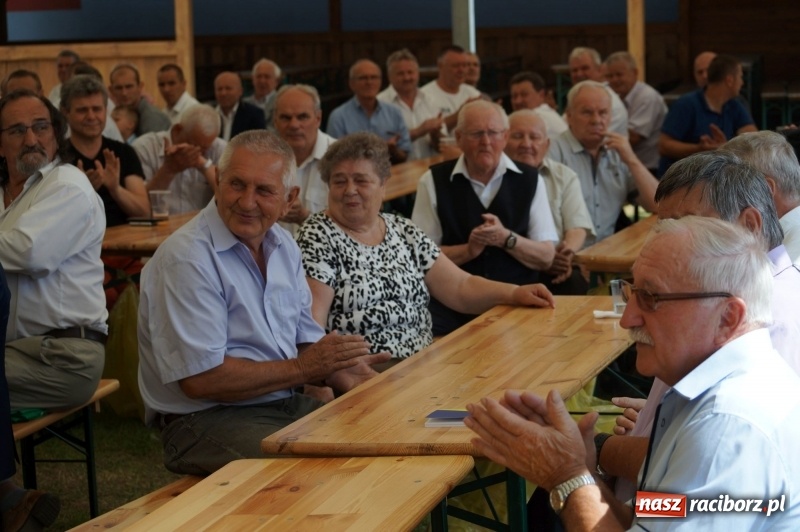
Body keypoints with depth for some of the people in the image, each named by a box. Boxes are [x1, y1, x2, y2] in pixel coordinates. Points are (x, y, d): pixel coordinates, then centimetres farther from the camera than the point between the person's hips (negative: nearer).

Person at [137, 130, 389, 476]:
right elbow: (200, 379, -21)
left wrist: (338, 371, -7)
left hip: (289, 404, 8)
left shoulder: (283, 246, 11)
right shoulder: (185, 258, -16)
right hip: (207, 420, -8)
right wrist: (301, 368, -14)